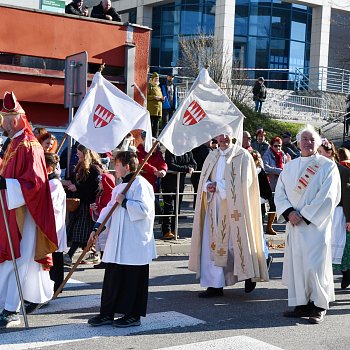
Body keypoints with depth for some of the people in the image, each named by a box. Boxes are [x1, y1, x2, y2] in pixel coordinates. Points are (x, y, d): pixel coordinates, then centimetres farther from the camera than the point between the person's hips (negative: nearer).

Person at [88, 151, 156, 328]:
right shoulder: (120, 186, 17)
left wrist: (124, 202, -15)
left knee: (133, 280, 1)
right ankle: (107, 313, 19)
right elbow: (109, 208, 17)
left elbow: (143, 209, -21)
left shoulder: (140, 184, -11)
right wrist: (97, 227, 8)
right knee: (112, 278, 11)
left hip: (135, 244, -9)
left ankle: (133, 315, 12)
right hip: (117, 242, 9)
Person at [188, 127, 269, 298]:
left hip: (234, 207, -5)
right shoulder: (212, 157, 14)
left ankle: (249, 275, 25)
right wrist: (208, 186, -11)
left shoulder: (242, 155, -2)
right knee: (212, 244, 1)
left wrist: (217, 185, -14)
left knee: (237, 243, 0)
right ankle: (215, 285, 6)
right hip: (214, 206, 5)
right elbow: (204, 180, 13)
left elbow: (243, 182, -11)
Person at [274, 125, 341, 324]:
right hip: (294, 224, 5)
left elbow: (327, 197, -10)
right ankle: (301, 304, 15)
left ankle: (320, 306, 6)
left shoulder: (328, 166, -1)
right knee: (295, 263, 5)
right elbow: (280, 193, 9)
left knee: (314, 265, -7)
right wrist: (289, 212, -9)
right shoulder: (290, 167, 14)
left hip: (316, 224, -5)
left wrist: (305, 215, -13)